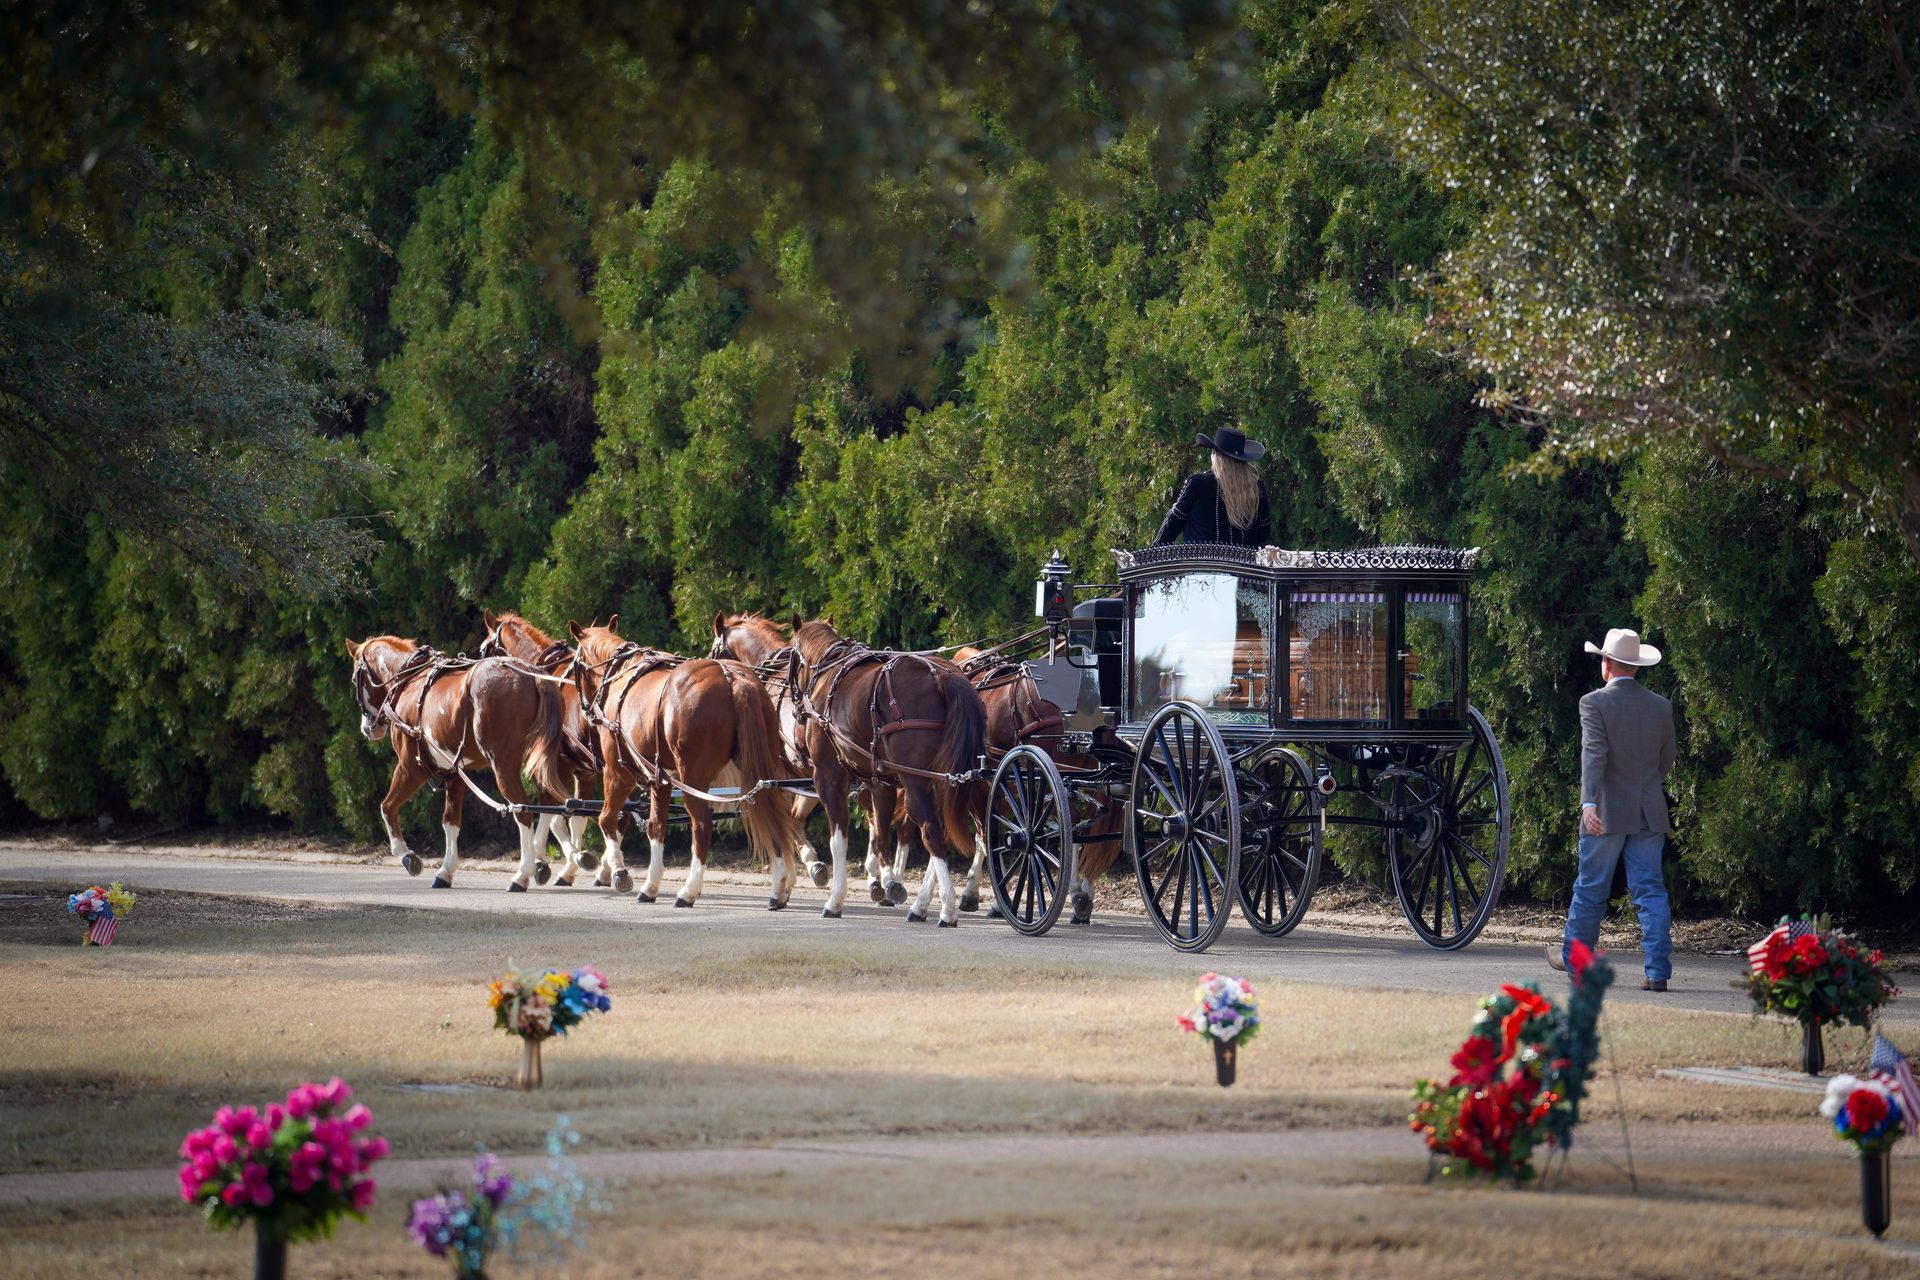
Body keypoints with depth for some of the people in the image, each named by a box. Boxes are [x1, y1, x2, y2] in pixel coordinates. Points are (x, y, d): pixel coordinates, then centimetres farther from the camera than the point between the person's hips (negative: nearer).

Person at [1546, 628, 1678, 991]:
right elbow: (1666, 764, 13)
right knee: (1650, 889, 2)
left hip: (1608, 812, -3)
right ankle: (1658, 970, -6)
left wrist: (1589, 803, -29)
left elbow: (1594, 755, -21)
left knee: (1591, 888, 11)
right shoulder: (1661, 706, 5)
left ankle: (1574, 955, 27)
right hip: (1650, 813, 3)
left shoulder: (1595, 703, -9)